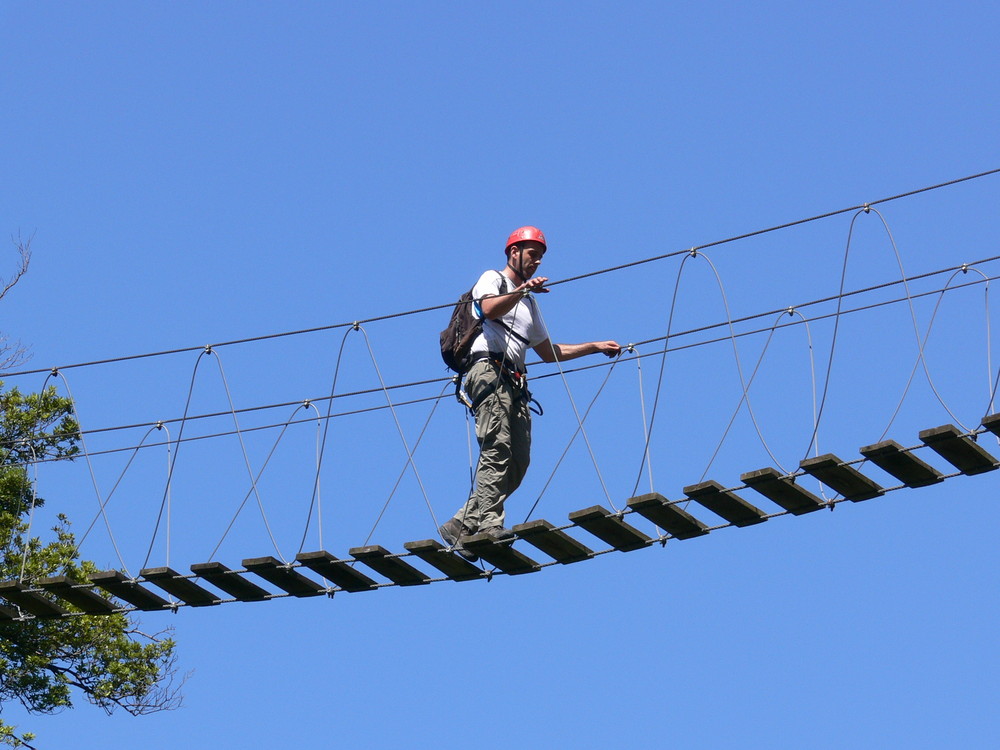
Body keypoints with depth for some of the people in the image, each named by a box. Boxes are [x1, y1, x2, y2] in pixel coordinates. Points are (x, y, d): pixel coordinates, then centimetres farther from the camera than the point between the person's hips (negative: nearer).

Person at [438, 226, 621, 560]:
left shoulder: (529, 303, 33)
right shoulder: (493, 279, 10)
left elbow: (548, 352, 35)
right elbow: (490, 309, -14)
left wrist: (596, 347, 33)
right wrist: (522, 290, -21)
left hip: (513, 382, 8)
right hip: (489, 370, -8)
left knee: (518, 461, -5)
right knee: (498, 447, -21)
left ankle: (462, 525, -6)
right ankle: (488, 521, -30)